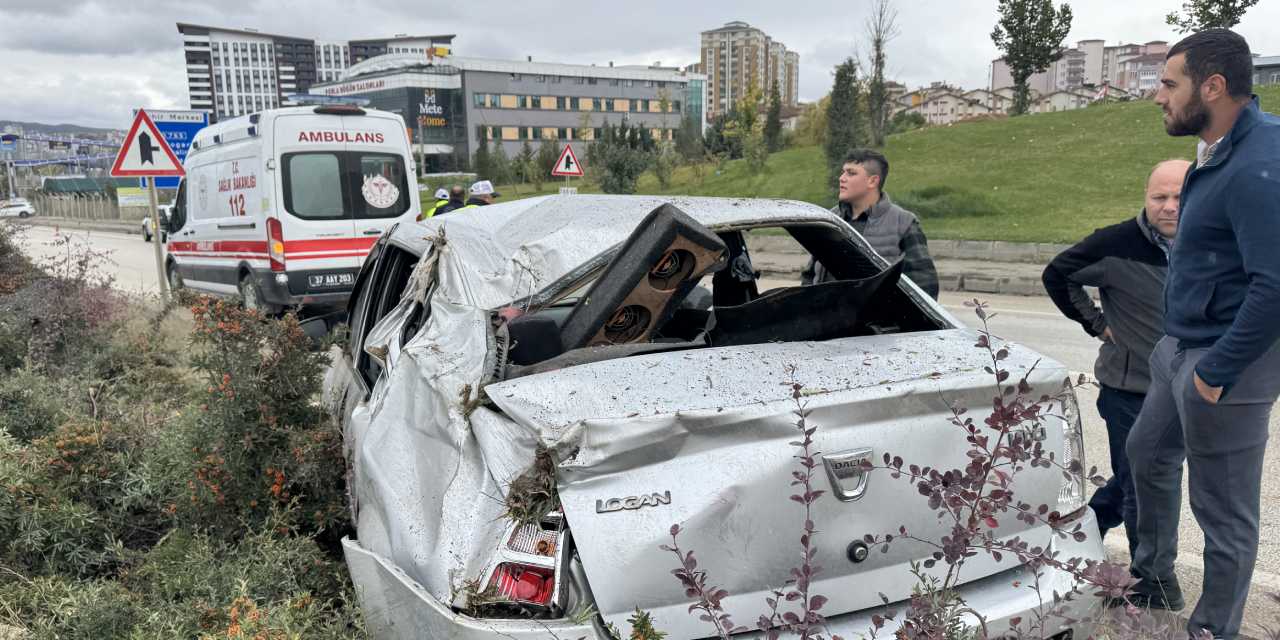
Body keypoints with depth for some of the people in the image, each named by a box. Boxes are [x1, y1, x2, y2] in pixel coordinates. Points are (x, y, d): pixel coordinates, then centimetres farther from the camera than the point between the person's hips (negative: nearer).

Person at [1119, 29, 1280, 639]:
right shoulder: (1221, 149, 7)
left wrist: (1215, 373, -22)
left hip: (1227, 359, -11)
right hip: (1181, 346, 11)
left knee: (1225, 512, 4)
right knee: (1148, 453, 25)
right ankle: (1154, 580, 44)